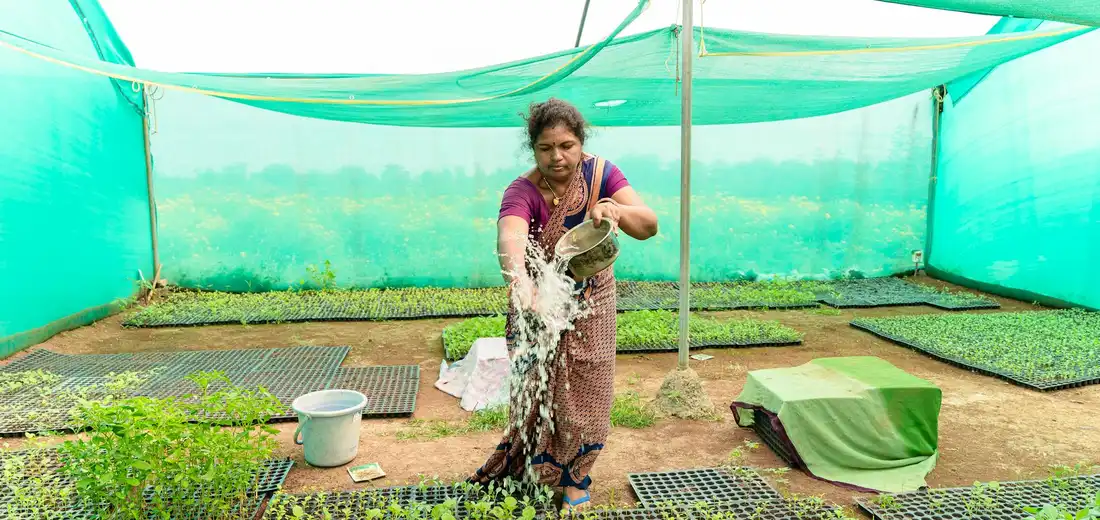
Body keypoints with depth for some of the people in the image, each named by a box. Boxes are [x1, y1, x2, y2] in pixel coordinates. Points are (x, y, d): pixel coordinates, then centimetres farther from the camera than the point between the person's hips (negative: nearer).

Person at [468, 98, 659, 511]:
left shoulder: (601, 173, -14)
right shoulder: (523, 192, -22)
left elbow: (648, 226, -23)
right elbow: (509, 239, -44)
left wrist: (615, 209, -45)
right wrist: (519, 280, -66)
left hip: (592, 306, 2)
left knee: (586, 397, 11)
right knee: (536, 396, 6)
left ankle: (576, 478, 33)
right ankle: (531, 477, 32)